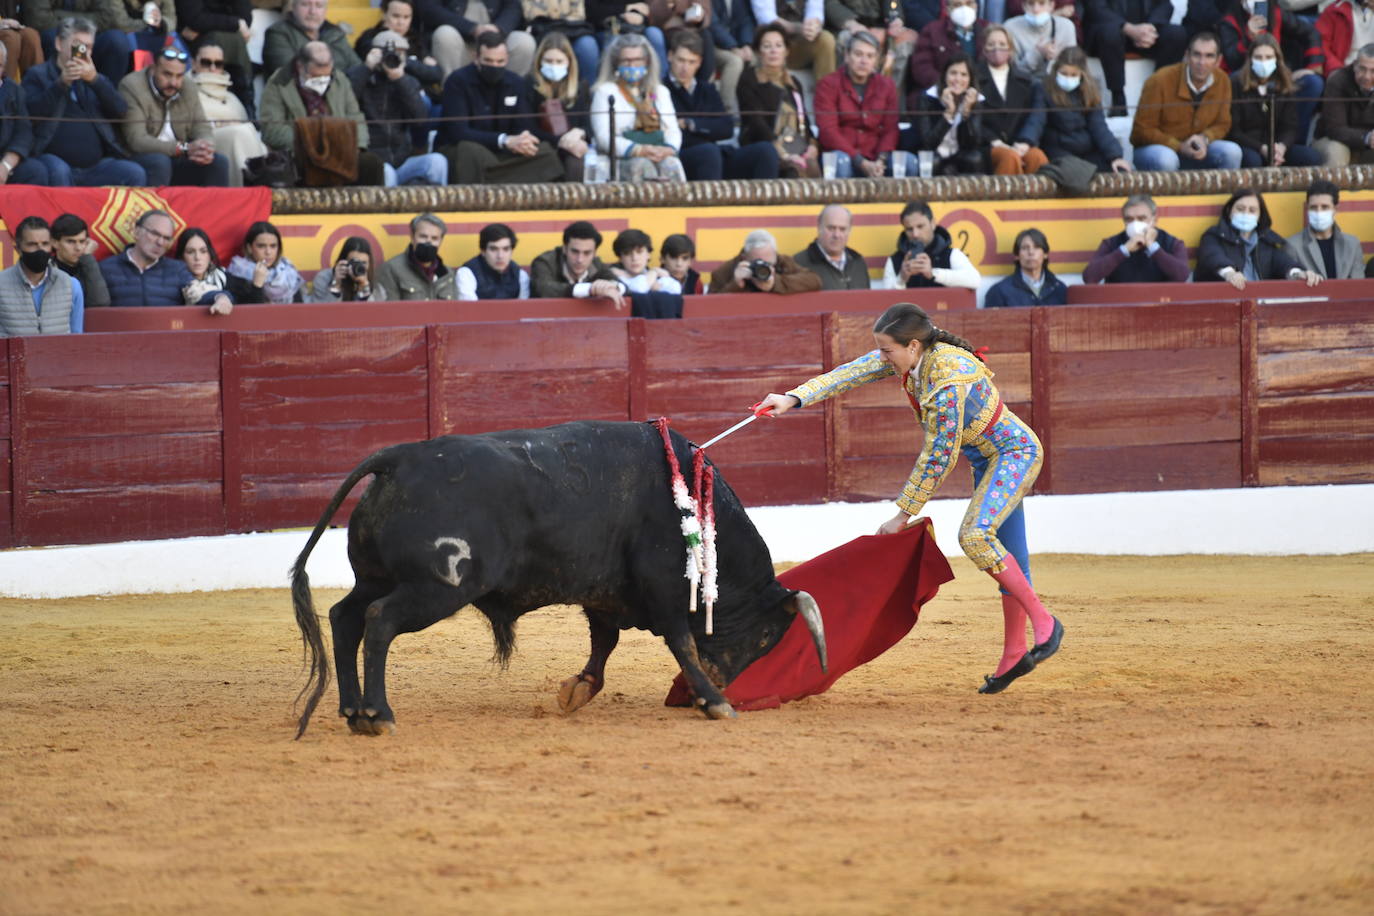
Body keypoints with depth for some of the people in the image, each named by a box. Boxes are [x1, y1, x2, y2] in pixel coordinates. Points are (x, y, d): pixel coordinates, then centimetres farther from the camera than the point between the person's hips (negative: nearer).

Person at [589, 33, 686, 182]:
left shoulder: (661, 92, 28)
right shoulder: (605, 92, 13)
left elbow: (673, 130, 17)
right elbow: (604, 137, -1)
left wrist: (668, 150, -10)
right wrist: (640, 151, -17)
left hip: (661, 156, 3)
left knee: (672, 164, -33)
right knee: (643, 165, -38)